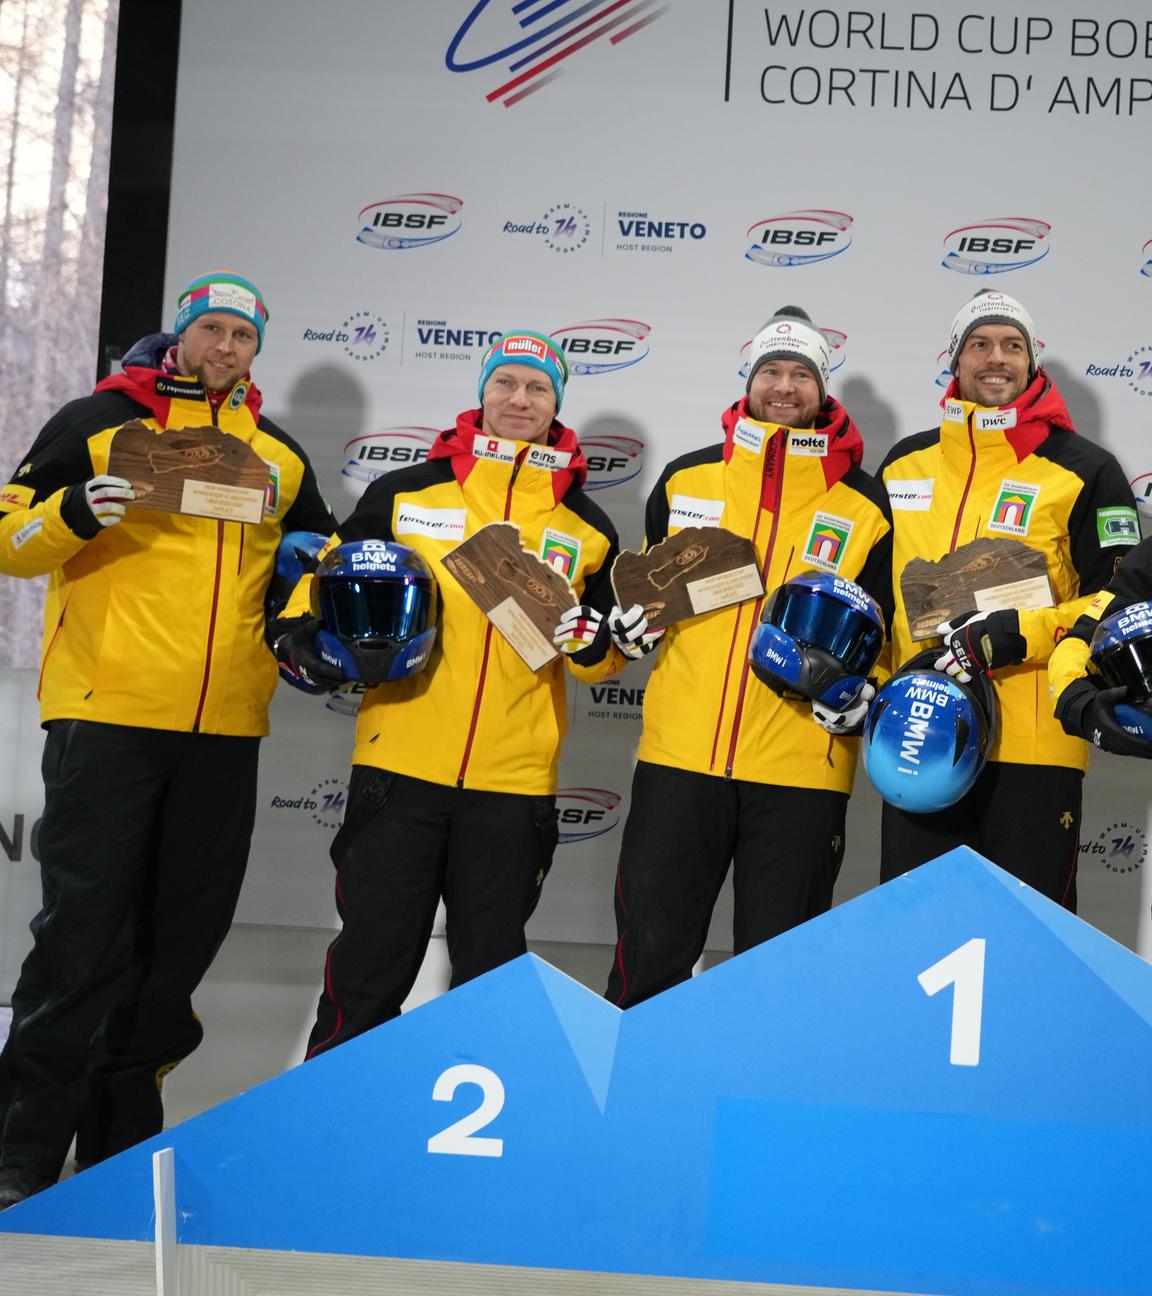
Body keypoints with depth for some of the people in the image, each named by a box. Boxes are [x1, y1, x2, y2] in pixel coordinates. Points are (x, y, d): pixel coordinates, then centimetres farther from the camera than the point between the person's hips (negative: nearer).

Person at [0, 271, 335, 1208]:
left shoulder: (279, 452, 16)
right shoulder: (100, 421, 3)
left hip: (225, 727, 5)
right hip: (107, 713, -5)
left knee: (182, 937, 10)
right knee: (84, 937, -7)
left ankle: (122, 1132, 25)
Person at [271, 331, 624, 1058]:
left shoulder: (586, 524, 9)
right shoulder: (406, 492, 4)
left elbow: (612, 645, 15)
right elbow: (335, 575, 12)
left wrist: (594, 640, -8)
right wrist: (302, 630, -7)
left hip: (515, 781, 2)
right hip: (400, 766, -1)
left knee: (493, 975, 12)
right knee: (370, 968, 5)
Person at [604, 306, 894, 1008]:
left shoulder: (864, 502, 5)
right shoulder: (686, 478, 10)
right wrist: (631, 621, 0)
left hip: (800, 766, -1)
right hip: (680, 752, 1)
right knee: (649, 956, 7)